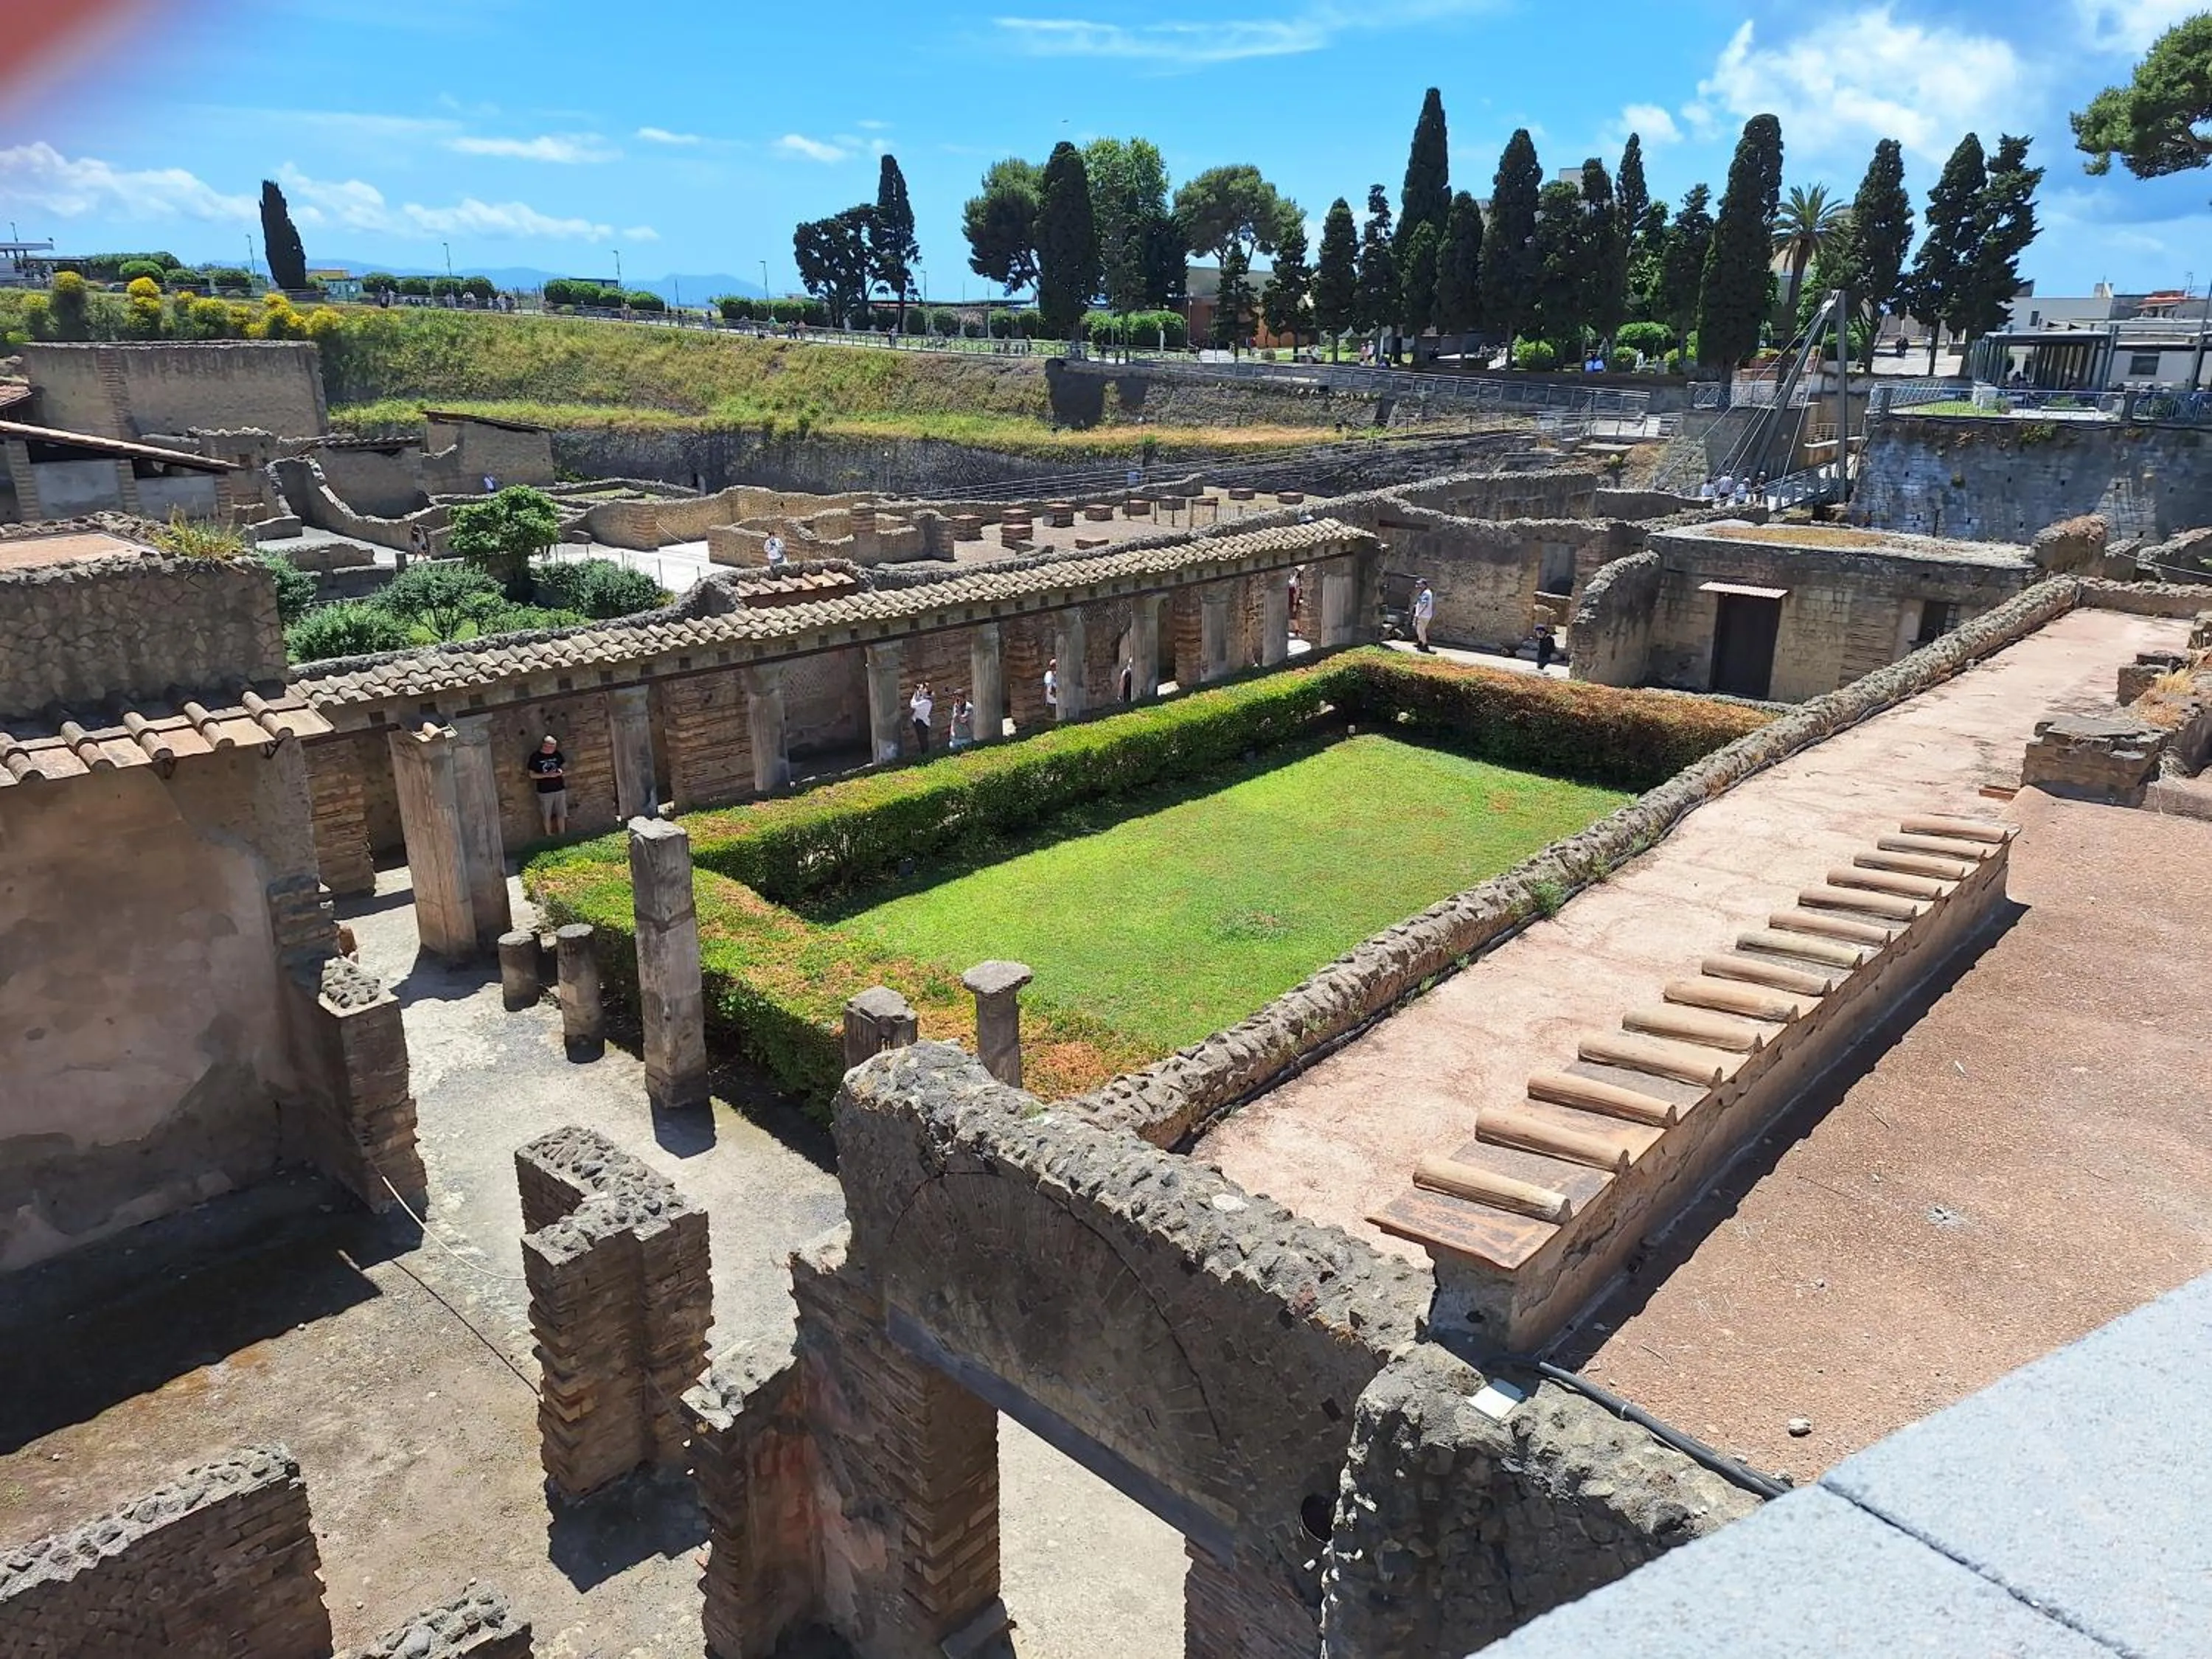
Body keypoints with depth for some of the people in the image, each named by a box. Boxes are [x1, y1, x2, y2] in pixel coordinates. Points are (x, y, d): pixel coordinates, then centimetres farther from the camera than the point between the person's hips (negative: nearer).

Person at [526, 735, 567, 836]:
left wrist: (562, 773, -12)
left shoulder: (557, 754, 0)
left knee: (561, 814, 11)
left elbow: (565, 767, 11)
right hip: (545, 792, -3)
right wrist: (547, 775, -22)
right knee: (547, 815, 8)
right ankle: (549, 836, 20)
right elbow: (532, 775, -9)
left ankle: (562, 835, 23)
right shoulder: (535, 757, -11)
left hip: (560, 789, 3)